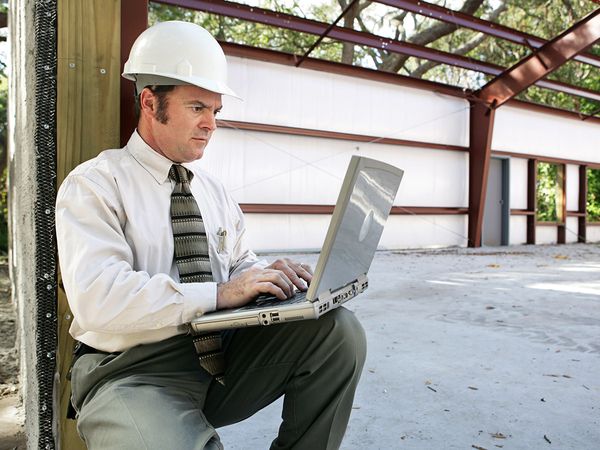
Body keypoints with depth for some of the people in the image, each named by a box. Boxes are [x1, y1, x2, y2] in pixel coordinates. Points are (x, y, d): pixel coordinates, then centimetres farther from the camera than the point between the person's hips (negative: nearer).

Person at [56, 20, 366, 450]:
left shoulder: (213, 190, 15)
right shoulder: (94, 184, -6)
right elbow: (98, 298, -20)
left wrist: (269, 276, -8)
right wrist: (219, 293, -25)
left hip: (222, 351, 6)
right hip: (132, 371, -6)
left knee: (339, 329, -15)